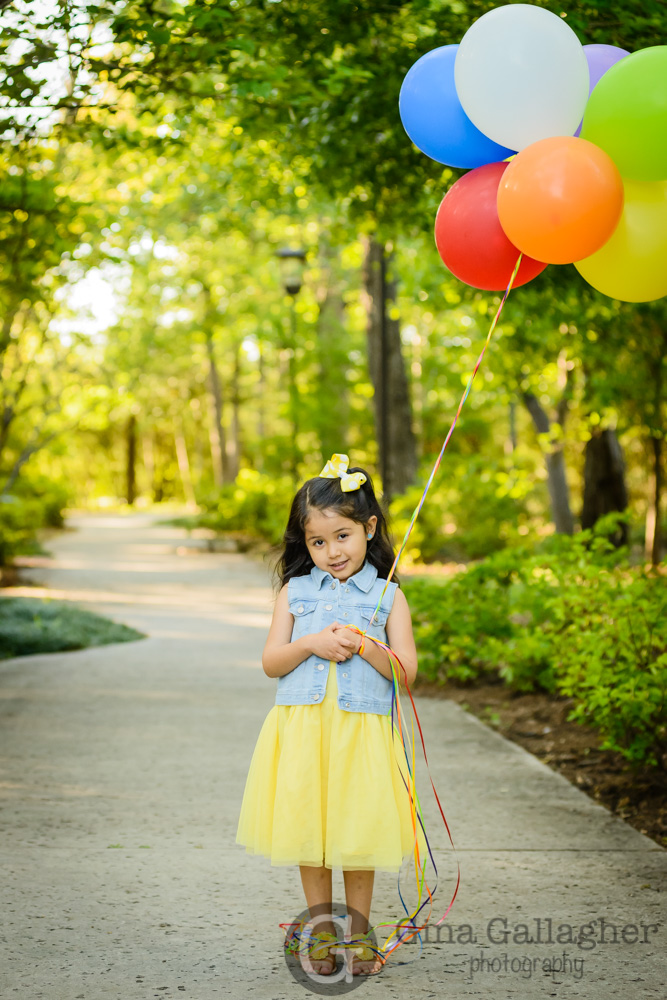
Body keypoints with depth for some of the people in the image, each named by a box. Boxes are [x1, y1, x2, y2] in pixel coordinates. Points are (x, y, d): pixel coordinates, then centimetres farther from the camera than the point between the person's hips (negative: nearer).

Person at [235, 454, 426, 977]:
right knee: (308, 829, 6)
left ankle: (359, 930, 18)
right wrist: (311, 645, -12)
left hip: (362, 732, -2)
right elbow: (270, 662, 5)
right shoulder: (295, 592, 9)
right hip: (302, 728, 2)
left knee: (359, 832, 2)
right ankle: (323, 928, 20)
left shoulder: (387, 596, 4)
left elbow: (406, 671, 0)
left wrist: (363, 645, -15)